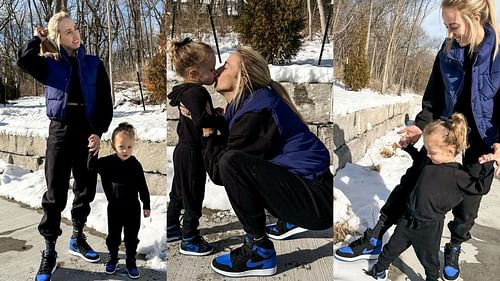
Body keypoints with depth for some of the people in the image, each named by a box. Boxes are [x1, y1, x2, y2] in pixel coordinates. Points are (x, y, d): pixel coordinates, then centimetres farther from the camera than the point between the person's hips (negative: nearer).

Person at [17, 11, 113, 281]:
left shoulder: (94, 64, 5)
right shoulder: (50, 64, 5)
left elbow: (106, 103, 1)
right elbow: (23, 60, -16)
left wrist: (99, 132, -9)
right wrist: (38, 39, -1)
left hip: (88, 132, 2)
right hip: (60, 131, -1)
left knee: (86, 189, 10)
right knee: (55, 194, 0)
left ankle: (77, 239, 29)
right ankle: (49, 251, 12)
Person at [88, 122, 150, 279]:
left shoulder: (135, 164, -11)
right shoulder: (108, 162, -9)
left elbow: (142, 187, -4)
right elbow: (91, 166, -20)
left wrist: (146, 205, 0)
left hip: (132, 208, 0)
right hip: (114, 208, 1)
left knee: (131, 238, 11)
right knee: (113, 236, 16)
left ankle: (131, 263, 29)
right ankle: (113, 259, 39)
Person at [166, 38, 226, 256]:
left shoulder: (186, 91, 8)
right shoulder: (195, 93, -23)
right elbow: (201, 120, -36)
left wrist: (215, 113, 4)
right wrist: (223, 119, -24)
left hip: (184, 150, 10)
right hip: (191, 153, -10)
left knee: (179, 192, 22)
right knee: (193, 197, 4)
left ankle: (171, 229, 39)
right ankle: (189, 240, 18)